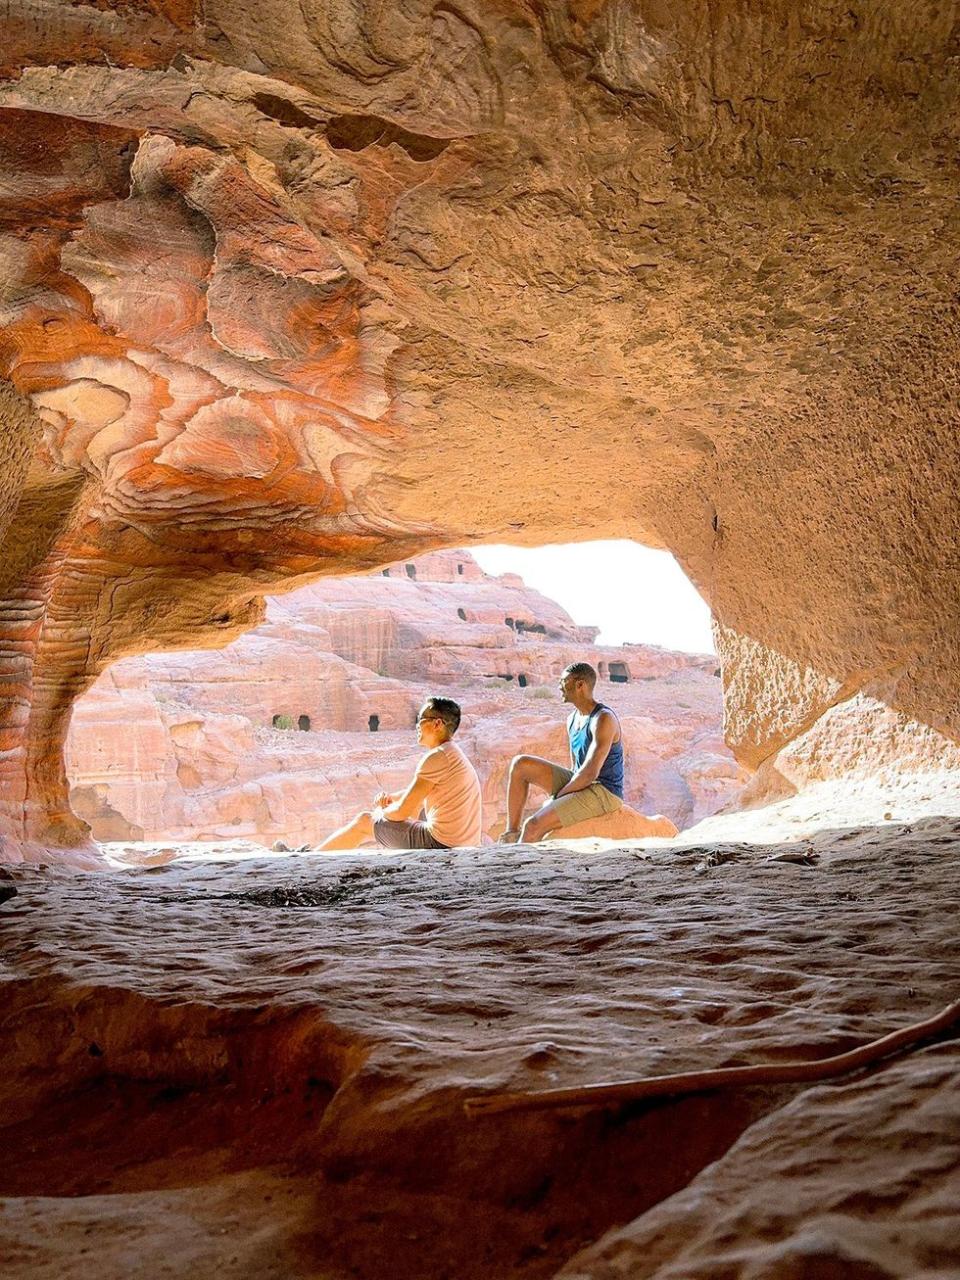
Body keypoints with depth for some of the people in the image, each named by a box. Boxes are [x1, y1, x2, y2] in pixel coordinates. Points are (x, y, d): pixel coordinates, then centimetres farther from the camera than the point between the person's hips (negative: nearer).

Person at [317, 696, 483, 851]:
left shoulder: (437, 757, -16)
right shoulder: (454, 754, 16)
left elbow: (402, 811, -14)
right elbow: (416, 794, 24)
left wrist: (381, 813, 7)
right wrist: (390, 799, 5)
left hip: (439, 844, -9)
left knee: (363, 822, 5)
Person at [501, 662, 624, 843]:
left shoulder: (603, 719, -19)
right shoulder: (573, 719, 11)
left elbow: (590, 773, -24)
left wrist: (555, 798, -15)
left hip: (603, 794, -9)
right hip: (580, 785, 9)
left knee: (533, 826, -25)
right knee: (520, 764, -1)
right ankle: (511, 834, -1)